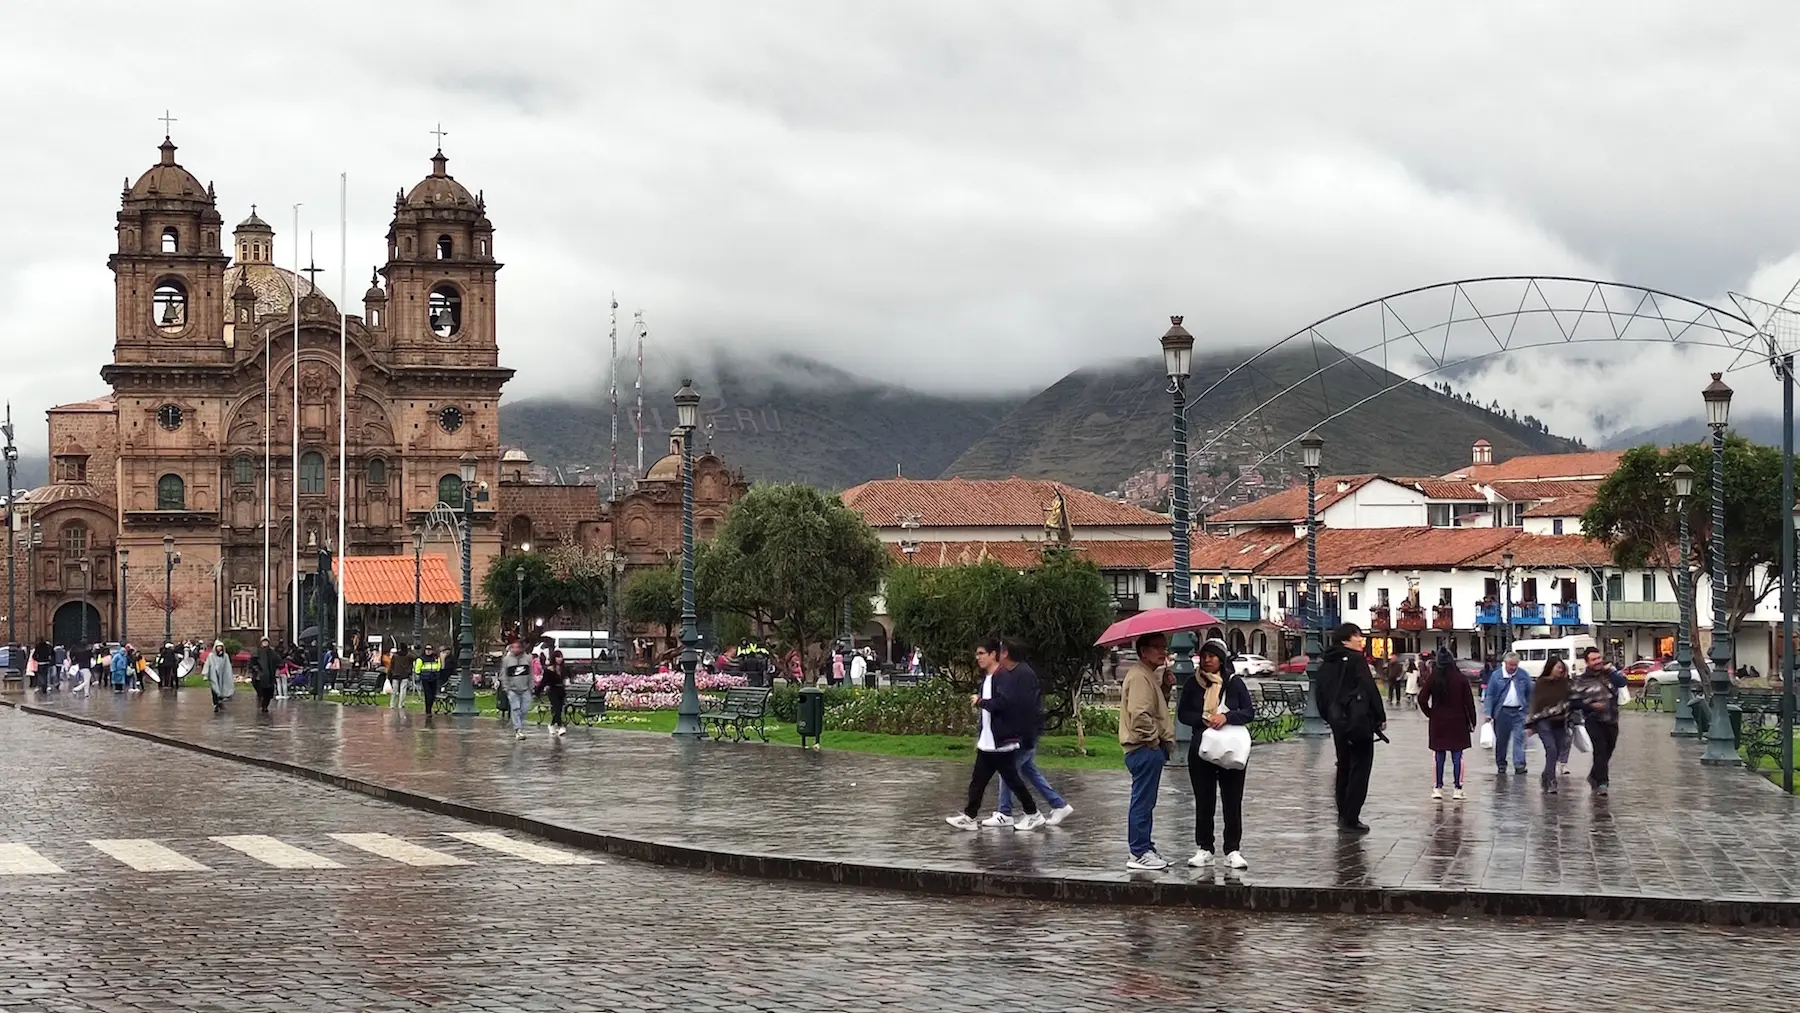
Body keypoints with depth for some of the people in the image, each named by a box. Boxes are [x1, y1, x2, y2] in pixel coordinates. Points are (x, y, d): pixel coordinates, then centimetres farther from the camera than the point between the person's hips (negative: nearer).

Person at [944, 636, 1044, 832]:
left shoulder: (1004, 677, -16)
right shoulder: (986, 678, 14)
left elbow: (1003, 702, -31)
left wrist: (980, 702, -18)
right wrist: (980, 735, 21)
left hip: (1002, 742, -9)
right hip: (987, 742, 9)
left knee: (1012, 779, 1)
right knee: (978, 779, 6)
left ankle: (1033, 815, 12)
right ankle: (969, 817, 8)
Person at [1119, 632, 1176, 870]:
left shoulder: (1151, 676, 20)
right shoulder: (1140, 677, -15)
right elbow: (1139, 715, -25)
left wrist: (1165, 689, 10)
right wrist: (1155, 739, -15)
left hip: (1150, 750, 11)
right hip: (1144, 749, -11)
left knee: (1145, 802, 15)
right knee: (1143, 801, -7)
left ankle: (1145, 849, 21)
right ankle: (1139, 853, -5)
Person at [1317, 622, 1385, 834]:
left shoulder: (1326, 663, 10)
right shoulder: (1356, 659, -12)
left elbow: (1321, 693, 14)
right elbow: (1370, 689, -16)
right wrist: (1381, 717, -8)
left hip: (1337, 720, 7)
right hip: (1358, 721, -7)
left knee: (1344, 768, 17)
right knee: (1359, 769, -3)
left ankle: (1343, 816, 21)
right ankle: (1350, 819, -6)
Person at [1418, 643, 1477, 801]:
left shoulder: (1432, 679, -3)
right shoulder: (1461, 679, -6)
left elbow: (1422, 699, -8)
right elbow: (1469, 702, -5)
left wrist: (1430, 714, 5)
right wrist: (1472, 721, 3)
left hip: (1437, 723, 1)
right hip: (1458, 723, -1)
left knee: (1439, 756, 9)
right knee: (1457, 756, 4)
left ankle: (1438, 788, 8)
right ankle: (1457, 789, 4)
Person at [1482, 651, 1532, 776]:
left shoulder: (1524, 675, 4)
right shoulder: (1496, 676, 0)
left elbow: (1530, 693, 10)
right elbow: (1490, 695, 1)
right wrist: (1488, 713, -6)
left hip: (1518, 711, 0)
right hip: (1502, 712, 0)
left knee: (1519, 738, -8)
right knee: (1501, 739, 7)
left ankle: (1519, 765, -10)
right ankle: (1501, 764, 20)